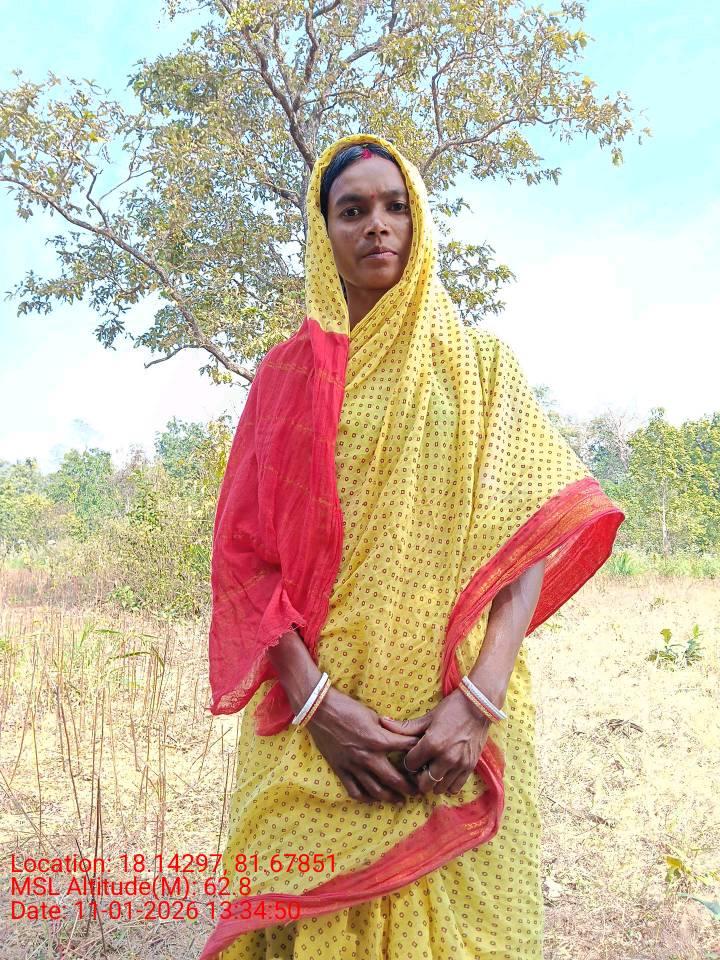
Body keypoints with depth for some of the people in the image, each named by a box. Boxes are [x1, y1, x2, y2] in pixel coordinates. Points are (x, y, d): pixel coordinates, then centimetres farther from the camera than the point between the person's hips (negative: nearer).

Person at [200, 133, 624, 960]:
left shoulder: (480, 365, 8)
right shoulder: (287, 374, 8)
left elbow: (529, 536, 0)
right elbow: (248, 550, 1)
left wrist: (480, 697, -14)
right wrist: (315, 702, -13)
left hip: (462, 724, 0)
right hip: (315, 720, 0)